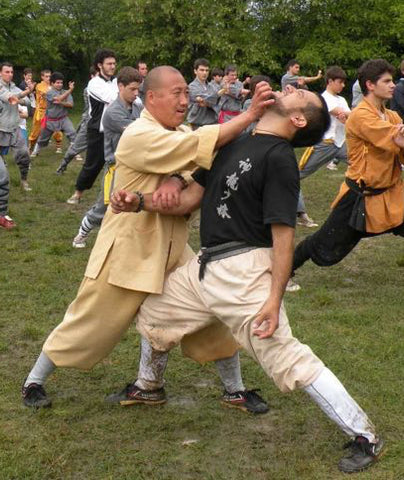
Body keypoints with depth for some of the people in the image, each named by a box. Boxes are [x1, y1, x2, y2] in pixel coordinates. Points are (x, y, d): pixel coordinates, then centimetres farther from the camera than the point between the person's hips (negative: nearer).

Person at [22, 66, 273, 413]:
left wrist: (178, 181, -31)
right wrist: (250, 115, -35)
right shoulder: (139, 137, -22)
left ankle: (235, 389, 21)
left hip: (172, 250, 7)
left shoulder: (180, 133, 6)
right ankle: (34, 382, 26)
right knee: (88, 325, 5)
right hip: (128, 251, -7)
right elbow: (200, 145, -33)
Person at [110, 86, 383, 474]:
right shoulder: (231, 143, 12)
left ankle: (364, 437, 2)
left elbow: (283, 234, -16)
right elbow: (189, 199, 13)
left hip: (245, 272, -8)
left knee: (285, 358, -11)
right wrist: (140, 202, -2)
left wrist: (274, 300, -22)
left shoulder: (278, 158, -12)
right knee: (152, 314, 20)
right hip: (205, 266, 9)